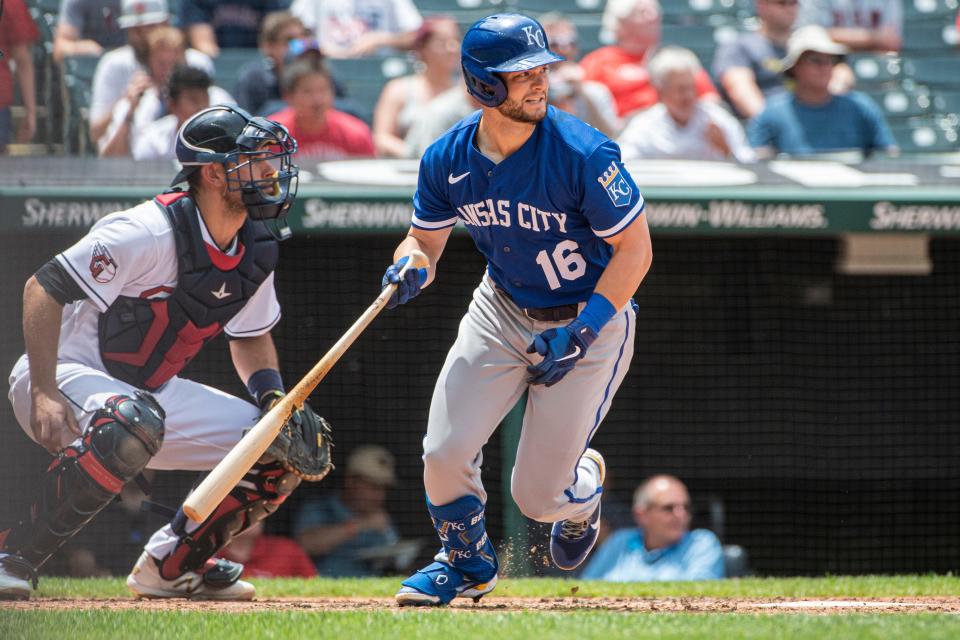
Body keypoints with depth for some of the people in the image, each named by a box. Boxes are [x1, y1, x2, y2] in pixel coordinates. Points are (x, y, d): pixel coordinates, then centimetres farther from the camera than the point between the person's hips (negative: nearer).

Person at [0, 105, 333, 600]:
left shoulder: (257, 248, 1)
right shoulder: (150, 233, -24)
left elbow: (251, 335, 17)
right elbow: (44, 289, -24)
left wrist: (275, 399, -3)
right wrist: (44, 392, -31)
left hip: (152, 392, 8)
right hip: (67, 374, -8)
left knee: (291, 446, 0)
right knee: (134, 422, -42)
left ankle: (171, 565, 12)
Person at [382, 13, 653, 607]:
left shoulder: (583, 153, -26)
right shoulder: (448, 158, -12)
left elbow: (635, 249, -19)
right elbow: (425, 238, 3)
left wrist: (581, 333, -25)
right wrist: (411, 265, -22)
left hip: (593, 319, -4)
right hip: (502, 312, 4)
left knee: (538, 496, -4)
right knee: (445, 453, -8)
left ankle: (584, 490, 35)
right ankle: (467, 561, 23)